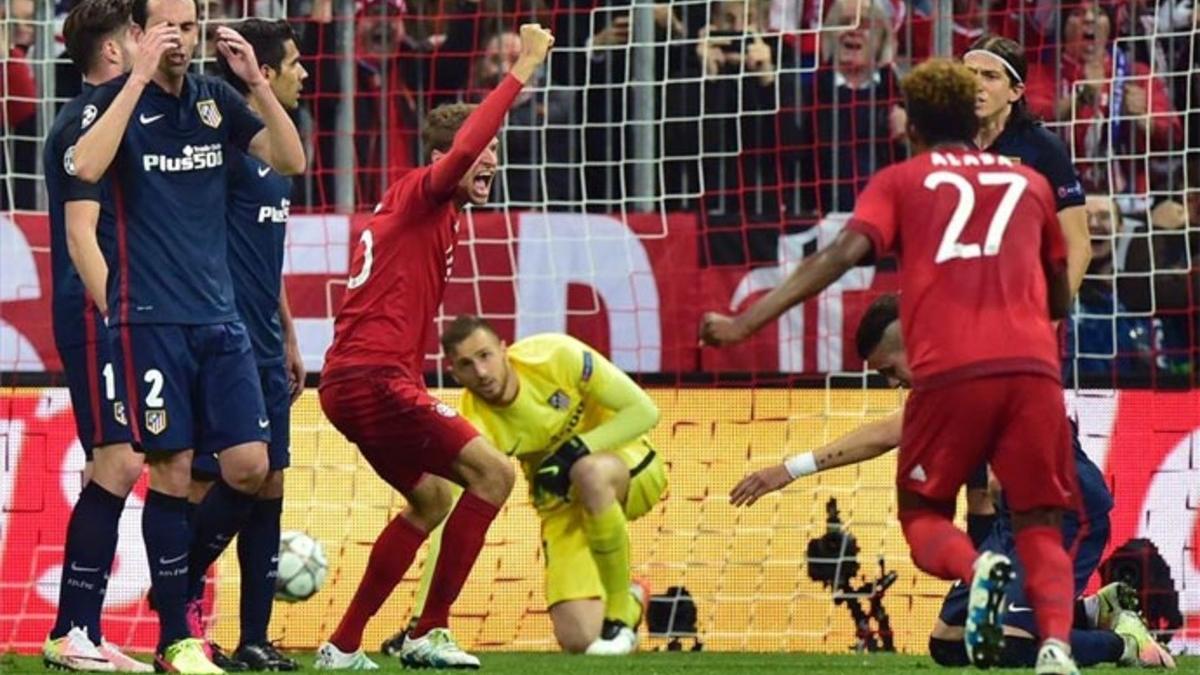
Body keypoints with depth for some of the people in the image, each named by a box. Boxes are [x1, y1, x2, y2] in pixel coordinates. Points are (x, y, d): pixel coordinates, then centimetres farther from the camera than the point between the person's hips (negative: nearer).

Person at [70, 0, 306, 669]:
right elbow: (87, 167, -23)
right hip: (151, 318, -5)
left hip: (219, 315, 5)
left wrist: (257, 81, -8)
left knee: (249, 466, -1)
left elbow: (292, 160, 4)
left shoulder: (215, 98, 10)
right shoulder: (115, 99, -4)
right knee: (172, 470, -4)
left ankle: (181, 581, 21)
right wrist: (141, 76, -24)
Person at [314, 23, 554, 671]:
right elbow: (461, 151, -27)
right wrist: (521, 70, -25)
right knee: (492, 473, -10)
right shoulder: (421, 195, -7)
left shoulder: (416, 208, 20)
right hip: (374, 379, -10)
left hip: (352, 381, 10)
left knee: (431, 499, 24)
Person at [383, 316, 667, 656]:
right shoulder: (474, 425, -21)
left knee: (591, 473, -39)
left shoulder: (557, 356, -24)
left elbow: (644, 411, -20)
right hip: (562, 502, 2)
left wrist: (575, 451, -30)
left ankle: (620, 616, -19)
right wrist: (421, 619, -29)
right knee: (576, 638, -16)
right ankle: (629, 598, 22)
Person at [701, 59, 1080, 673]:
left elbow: (841, 254, 0)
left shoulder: (900, 181, 16)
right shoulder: (1030, 183, 24)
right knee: (1039, 525, 10)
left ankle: (975, 569, -20)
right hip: (1032, 364, 2)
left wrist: (745, 323, -5)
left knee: (922, 513, 14)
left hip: (949, 369, -2)